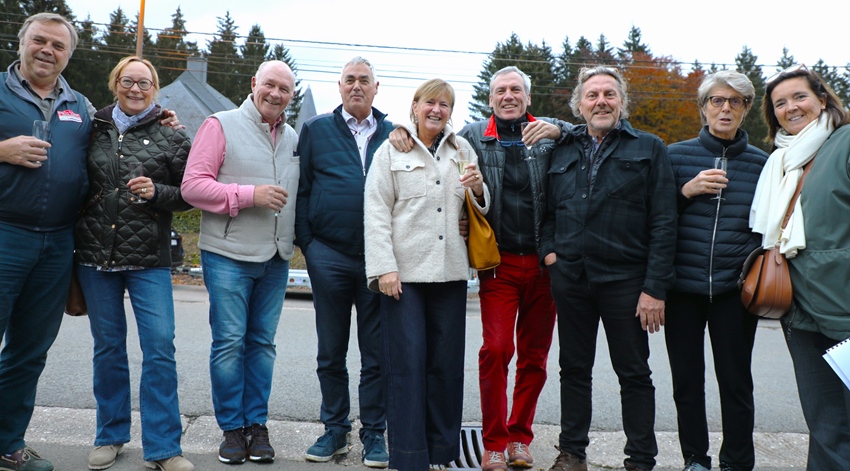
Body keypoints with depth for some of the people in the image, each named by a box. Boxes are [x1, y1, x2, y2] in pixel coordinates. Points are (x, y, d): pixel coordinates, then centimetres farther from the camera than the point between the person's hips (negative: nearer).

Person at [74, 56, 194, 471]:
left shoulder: (170, 137, 3)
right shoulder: (94, 129, 10)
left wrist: (157, 193, -14)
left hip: (149, 259, -2)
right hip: (95, 254, 3)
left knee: (160, 346, -7)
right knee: (108, 346, 11)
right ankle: (111, 436, 27)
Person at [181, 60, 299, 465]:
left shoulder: (293, 138, 14)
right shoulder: (222, 125, -3)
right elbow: (193, 186, -9)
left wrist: (296, 238, 9)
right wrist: (250, 195, -16)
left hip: (276, 258, 5)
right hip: (229, 254, -5)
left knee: (262, 342, 9)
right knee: (229, 341, -1)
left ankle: (256, 424, 19)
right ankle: (232, 428, 13)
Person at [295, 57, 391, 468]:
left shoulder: (393, 135, 10)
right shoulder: (316, 130, 9)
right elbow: (300, 190, 6)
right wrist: (306, 244, -2)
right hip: (329, 256, 0)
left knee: (376, 352, 6)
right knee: (331, 351, 9)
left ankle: (374, 433, 18)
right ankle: (335, 429, 24)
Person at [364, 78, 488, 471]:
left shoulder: (462, 149, 16)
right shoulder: (391, 150, 6)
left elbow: (480, 209, 21)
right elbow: (376, 212, -1)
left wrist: (478, 189, -3)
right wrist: (384, 268, -11)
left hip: (450, 271, 3)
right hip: (404, 272, -3)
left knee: (446, 362, 7)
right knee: (407, 363, -2)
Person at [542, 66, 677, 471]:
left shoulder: (649, 149, 1)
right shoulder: (563, 151, 12)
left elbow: (663, 223, -5)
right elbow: (549, 210, 19)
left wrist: (655, 287, -12)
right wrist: (549, 249, 0)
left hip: (624, 280, -3)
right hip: (570, 278, 4)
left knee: (634, 374, 6)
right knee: (573, 369, 12)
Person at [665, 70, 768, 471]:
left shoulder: (761, 163, 6)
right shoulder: (677, 155, 3)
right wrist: (687, 190, -13)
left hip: (735, 287, 0)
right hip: (682, 283, 0)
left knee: (736, 381, 5)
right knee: (686, 379, 9)